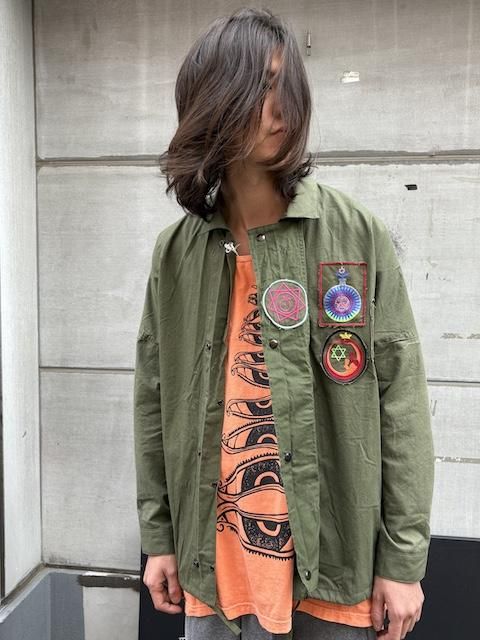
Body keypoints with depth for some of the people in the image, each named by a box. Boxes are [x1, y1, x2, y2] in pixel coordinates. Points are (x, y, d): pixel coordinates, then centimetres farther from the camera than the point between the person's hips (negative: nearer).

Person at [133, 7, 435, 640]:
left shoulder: (358, 235, -9)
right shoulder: (174, 252, -1)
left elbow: (401, 399, -7)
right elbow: (155, 401, 4)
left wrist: (404, 558, -6)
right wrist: (158, 538, 6)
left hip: (338, 555, -1)